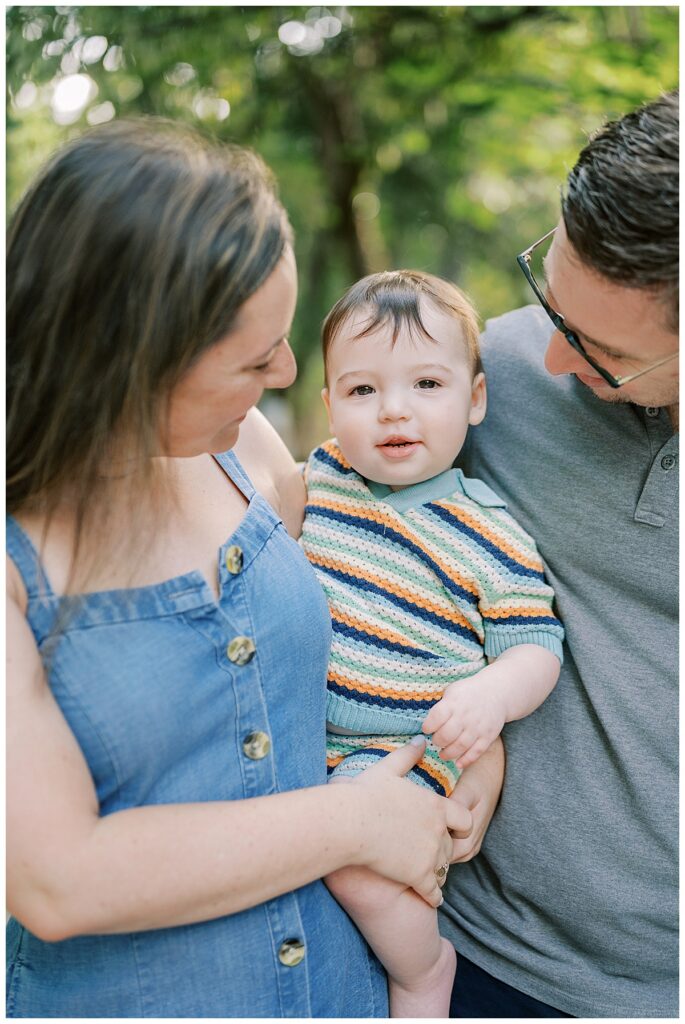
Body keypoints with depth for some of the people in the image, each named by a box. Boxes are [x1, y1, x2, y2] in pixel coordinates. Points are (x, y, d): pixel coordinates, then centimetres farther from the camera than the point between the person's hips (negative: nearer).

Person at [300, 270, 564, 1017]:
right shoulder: (318, 475, 4)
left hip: (405, 746, -6)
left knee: (359, 865, -26)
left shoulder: (489, 534, -9)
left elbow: (535, 648, -8)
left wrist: (492, 693, -27)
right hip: (294, 725, 6)